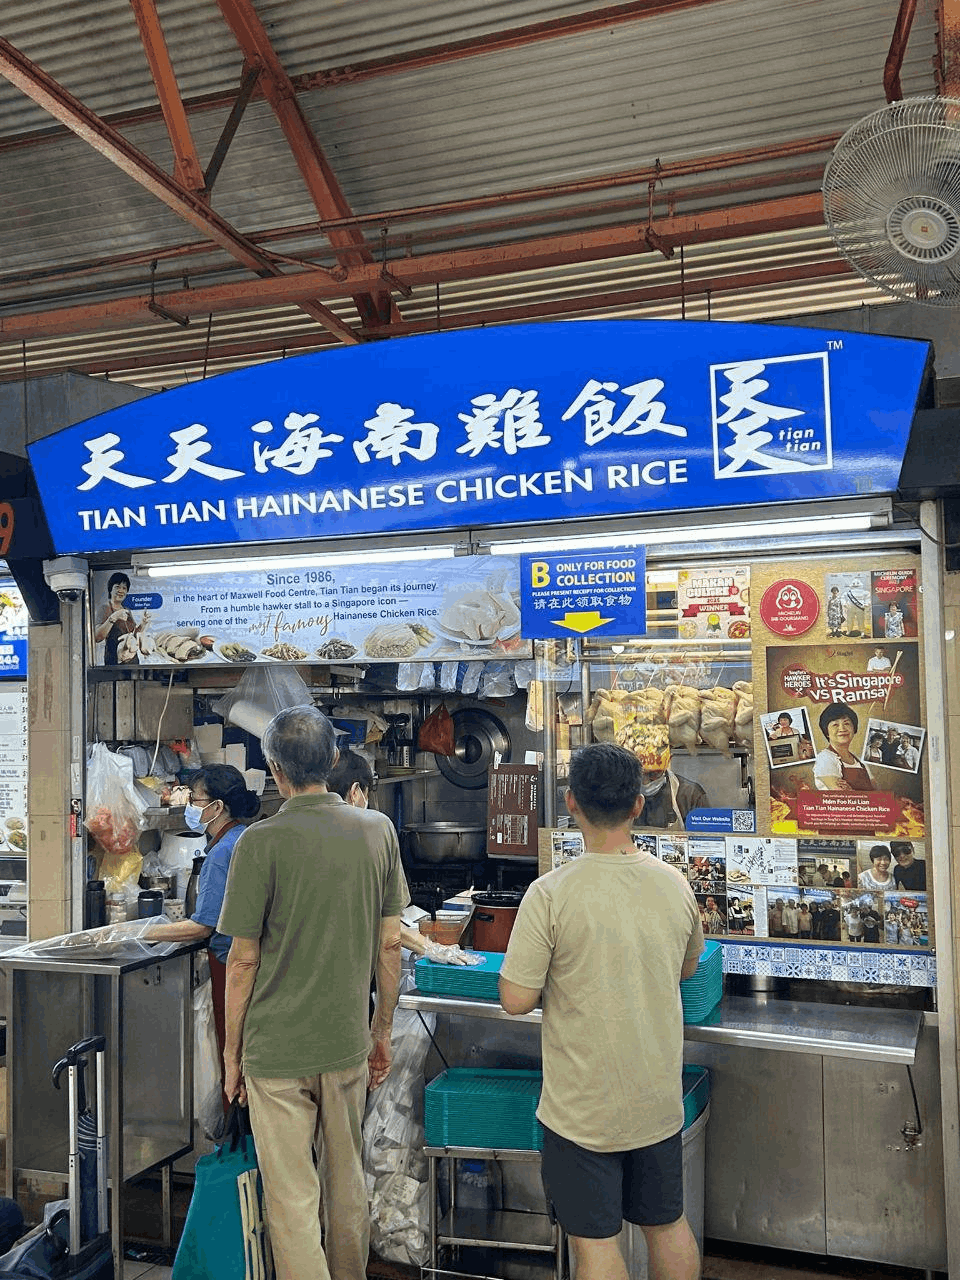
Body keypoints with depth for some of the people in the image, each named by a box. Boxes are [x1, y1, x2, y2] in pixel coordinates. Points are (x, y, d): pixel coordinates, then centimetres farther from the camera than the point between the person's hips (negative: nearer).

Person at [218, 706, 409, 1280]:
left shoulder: (262, 842, -14)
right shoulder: (378, 829, -3)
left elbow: (244, 960, -9)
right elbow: (390, 944, 2)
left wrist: (232, 1051, 3)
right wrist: (383, 1030, 13)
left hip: (276, 1050, -4)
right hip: (349, 1043, 4)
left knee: (292, 1200, 9)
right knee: (348, 1183, 21)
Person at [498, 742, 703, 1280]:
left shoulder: (551, 894, -21)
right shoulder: (675, 884, -5)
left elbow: (516, 1000, -16)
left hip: (583, 1109, -5)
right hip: (660, 1100, 5)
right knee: (669, 1224, 23)